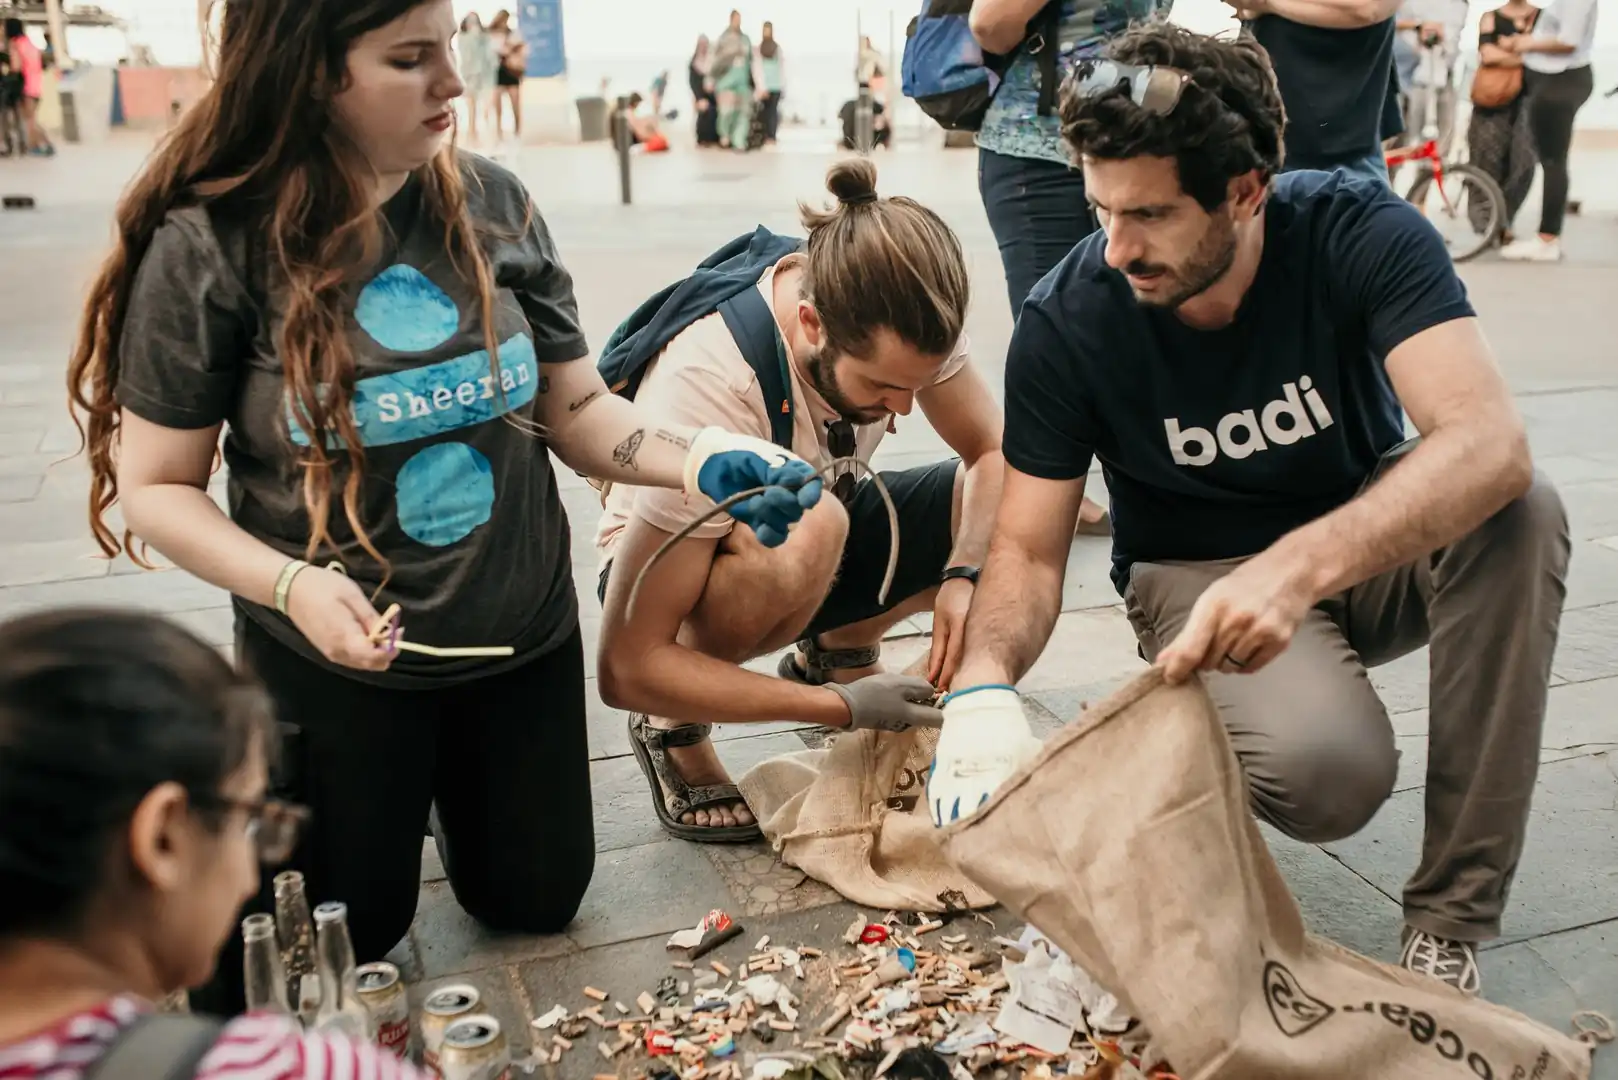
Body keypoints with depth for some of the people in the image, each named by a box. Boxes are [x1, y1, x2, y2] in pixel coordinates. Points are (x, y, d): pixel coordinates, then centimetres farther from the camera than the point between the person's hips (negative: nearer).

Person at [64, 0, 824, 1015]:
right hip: (333, 662, -3)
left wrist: (697, 455, -20)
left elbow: (579, 410, -2)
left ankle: (448, 775, 47)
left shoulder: (494, 204, -8)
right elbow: (156, 485, -10)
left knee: (535, 902, 20)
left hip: (524, 637, 3)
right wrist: (290, 584, -26)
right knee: (350, 936, 18)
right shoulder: (211, 244, -18)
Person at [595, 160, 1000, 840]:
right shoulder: (707, 388, -38)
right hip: (669, 565, -6)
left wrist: (964, 575, -29)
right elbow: (625, 669, -35)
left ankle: (838, 649, 8)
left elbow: (994, 452, -8)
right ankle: (674, 726, -12)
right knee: (810, 530, -40)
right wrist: (843, 708, -34)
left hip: (814, 537, 6)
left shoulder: (901, 323, -23)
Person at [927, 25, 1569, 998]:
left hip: (1373, 542, 2)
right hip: (1197, 572, -2)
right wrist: (984, 687, -36)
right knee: (1326, 772, -33)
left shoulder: (1360, 231, -22)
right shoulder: (1068, 320, -20)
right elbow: (1029, 547, -15)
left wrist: (1299, 566, -52)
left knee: (1521, 512, -32)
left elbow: (1490, 443, -36)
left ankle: (1453, 914, -19)